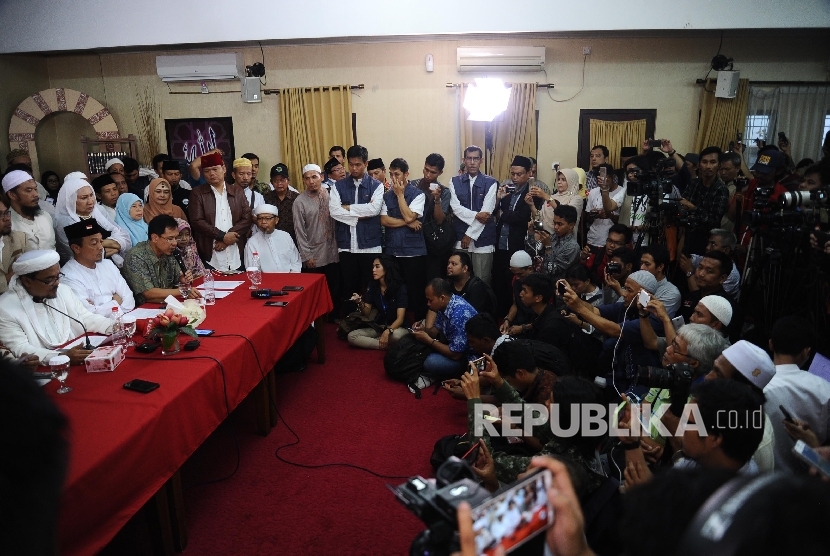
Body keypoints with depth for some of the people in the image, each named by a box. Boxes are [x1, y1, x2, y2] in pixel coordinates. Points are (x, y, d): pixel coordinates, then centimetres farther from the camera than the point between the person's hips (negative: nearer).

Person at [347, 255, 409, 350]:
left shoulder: (400, 287, -15)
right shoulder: (372, 285, -2)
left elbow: (400, 318, -20)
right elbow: (367, 313, 1)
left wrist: (388, 331, -38)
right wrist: (360, 303, -21)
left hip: (396, 327, -5)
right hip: (378, 326, 5)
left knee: (396, 335, -40)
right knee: (351, 336, -19)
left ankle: (371, 340, -13)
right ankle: (388, 345, -18)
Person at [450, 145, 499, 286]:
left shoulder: (490, 183, 0)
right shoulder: (455, 182, 7)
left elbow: (486, 211, -8)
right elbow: (455, 207, -5)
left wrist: (470, 234, -12)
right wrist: (476, 215, -18)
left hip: (482, 238, -1)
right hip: (460, 237, 1)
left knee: (482, 281, 1)